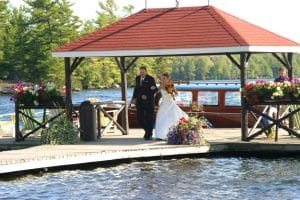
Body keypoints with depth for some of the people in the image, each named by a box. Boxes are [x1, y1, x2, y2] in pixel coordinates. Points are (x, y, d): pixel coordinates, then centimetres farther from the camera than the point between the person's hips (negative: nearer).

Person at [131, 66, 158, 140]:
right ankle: (147, 130, 20)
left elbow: (155, 90, -6)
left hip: (148, 101, -4)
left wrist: (147, 96, -16)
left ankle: (149, 134, 9)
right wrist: (134, 98, 8)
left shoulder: (150, 79, -7)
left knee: (149, 118, -2)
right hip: (139, 101, 4)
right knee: (140, 118, -2)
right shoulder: (137, 78, 8)